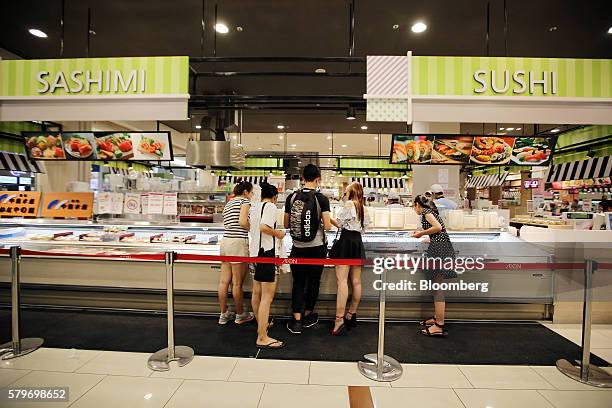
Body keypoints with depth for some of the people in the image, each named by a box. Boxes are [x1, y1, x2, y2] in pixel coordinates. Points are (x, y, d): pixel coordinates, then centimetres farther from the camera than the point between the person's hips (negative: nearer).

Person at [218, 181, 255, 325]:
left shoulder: (228, 203, 20)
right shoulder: (244, 201, -4)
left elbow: (228, 224, 14)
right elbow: (242, 222, -18)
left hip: (225, 241, 8)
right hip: (238, 243, -8)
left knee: (224, 281, 11)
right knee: (237, 283, 3)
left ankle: (224, 314, 22)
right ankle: (240, 315, 17)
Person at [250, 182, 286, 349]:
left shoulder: (255, 208, 16)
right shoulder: (271, 206, -9)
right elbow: (264, 227, -23)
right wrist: (278, 233, -8)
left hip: (256, 251, 10)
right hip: (268, 251, -10)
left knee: (257, 293, 20)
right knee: (267, 297, -5)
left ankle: (261, 325, 38)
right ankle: (263, 338, 0)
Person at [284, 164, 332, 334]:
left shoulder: (292, 197, -4)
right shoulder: (321, 199, -12)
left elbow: (286, 225, 2)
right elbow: (327, 226, -12)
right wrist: (328, 220, 8)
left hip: (298, 248, 2)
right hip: (317, 248, -1)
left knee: (298, 283, 13)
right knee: (313, 282, 16)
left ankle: (297, 321, 12)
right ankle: (307, 316, 33)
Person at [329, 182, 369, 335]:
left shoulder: (348, 204, -5)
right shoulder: (364, 208, 16)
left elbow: (339, 223, -5)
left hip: (346, 242, -8)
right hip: (358, 242, 8)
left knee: (342, 281, -11)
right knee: (356, 282, 10)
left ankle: (339, 318, -14)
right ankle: (351, 314, 22)